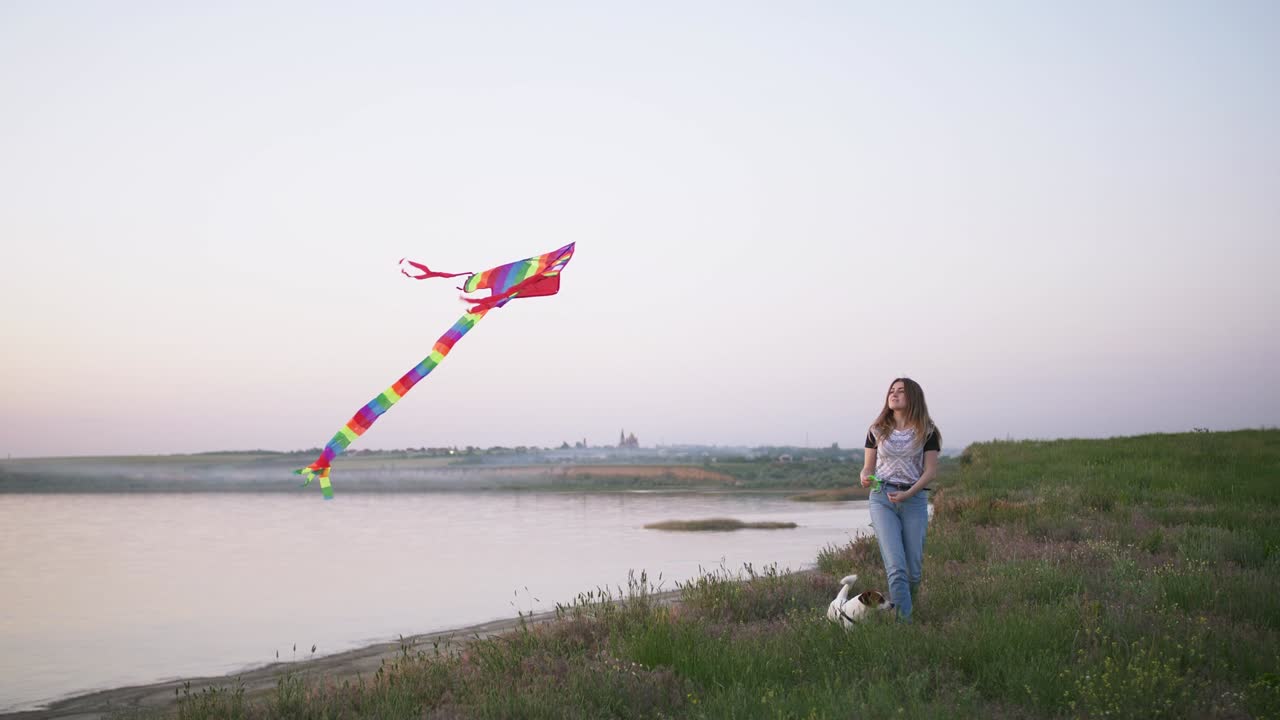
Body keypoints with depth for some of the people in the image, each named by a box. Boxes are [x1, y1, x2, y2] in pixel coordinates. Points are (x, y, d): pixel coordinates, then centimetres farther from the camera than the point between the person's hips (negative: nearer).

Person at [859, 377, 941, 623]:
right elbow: (868, 467, 12)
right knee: (896, 566, -13)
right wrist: (865, 478, -12)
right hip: (881, 498, 0)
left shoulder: (926, 432, 4)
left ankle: (906, 610, 21)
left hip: (915, 499, 0)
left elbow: (931, 470, 0)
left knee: (914, 568, 0)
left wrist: (908, 493, -13)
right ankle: (904, 621, -17)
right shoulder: (877, 431, 10)